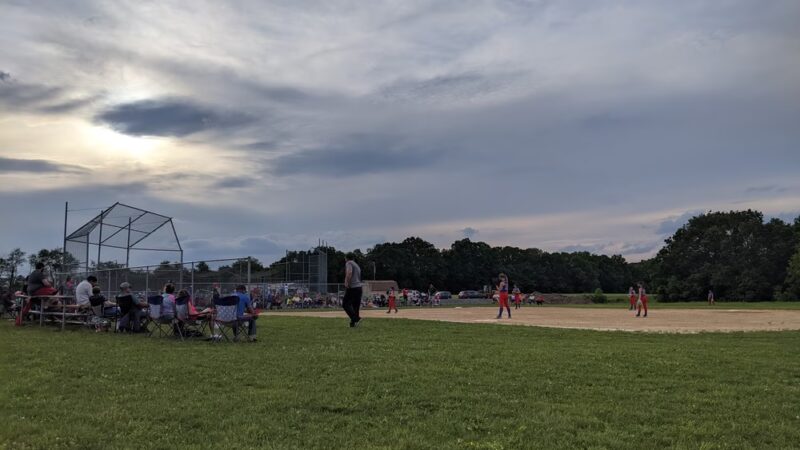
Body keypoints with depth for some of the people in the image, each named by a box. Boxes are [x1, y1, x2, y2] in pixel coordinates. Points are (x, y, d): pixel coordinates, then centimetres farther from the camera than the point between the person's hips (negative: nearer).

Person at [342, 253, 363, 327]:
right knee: (356, 305, 9)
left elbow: (349, 272, -21)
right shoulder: (357, 265, 24)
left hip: (352, 287, -8)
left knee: (345, 304, -4)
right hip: (359, 287, 8)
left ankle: (356, 318, -18)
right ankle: (353, 323, 9)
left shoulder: (349, 263, -2)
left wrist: (347, 283, -21)